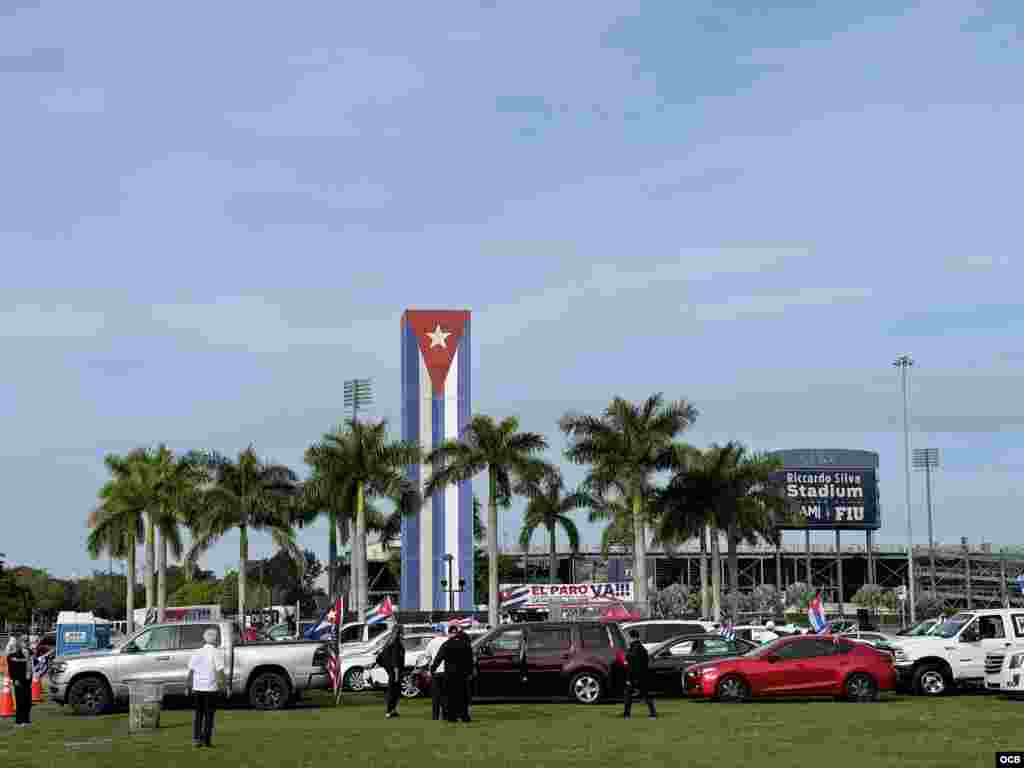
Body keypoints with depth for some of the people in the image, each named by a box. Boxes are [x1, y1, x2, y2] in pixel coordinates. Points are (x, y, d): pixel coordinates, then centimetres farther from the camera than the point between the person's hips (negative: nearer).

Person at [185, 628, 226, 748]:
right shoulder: (217, 653, -6)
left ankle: (196, 739, 8)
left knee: (198, 714, 13)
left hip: (197, 688, 4)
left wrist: (187, 686, 14)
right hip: (211, 688, -4)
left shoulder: (197, 653, 8)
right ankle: (206, 740, 3)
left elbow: (191, 671, 8)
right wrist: (222, 685, -9)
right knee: (209, 715, 4)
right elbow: (220, 671, -13)